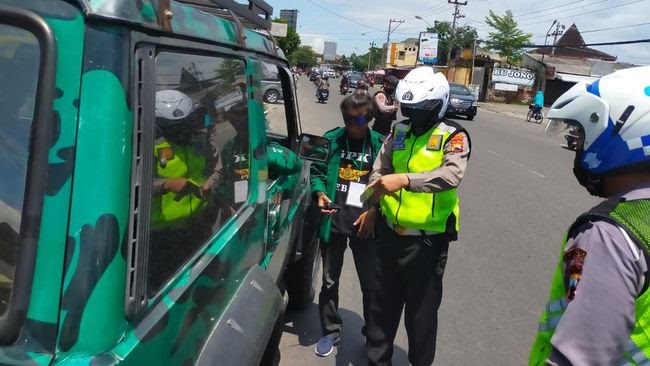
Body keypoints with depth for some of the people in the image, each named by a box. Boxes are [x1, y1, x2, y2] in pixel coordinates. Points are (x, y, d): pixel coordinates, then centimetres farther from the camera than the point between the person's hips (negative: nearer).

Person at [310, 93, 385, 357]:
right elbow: (316, 171, 6)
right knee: (329, 281, 15)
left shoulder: (379, 144, -3)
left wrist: (373, 211, -11)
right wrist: (320, 193, -12)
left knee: (370, 284, 11)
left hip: (365, 223, -1)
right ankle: (331, 331, 35)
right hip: (333, 221, 2)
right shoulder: (331, 139, 1)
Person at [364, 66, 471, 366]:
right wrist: (371, 205, -12)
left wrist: (405, 179, -38)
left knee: (421, 309, 10)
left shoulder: (453, 136, -9)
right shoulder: (399, 131, 7)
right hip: (390, 232, 5)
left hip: (427, 239, -5)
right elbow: (380, 170, 6)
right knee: (383, 303, 19)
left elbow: (452, 175, -27)